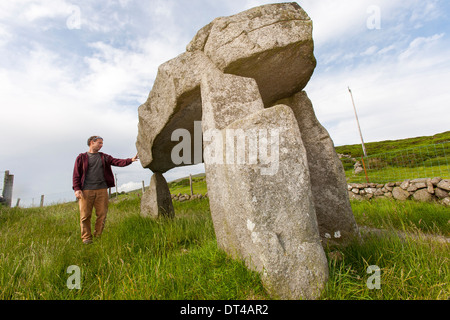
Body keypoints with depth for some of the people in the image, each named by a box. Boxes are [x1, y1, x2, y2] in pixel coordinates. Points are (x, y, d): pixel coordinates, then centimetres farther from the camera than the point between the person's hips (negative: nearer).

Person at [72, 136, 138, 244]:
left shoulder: (104, 157, 15)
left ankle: (98, 236, 17)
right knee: (85, 215, 1)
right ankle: (86, 237, 15)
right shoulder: (81, 157, 8)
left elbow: (117, 162, 2)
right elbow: (76, 174, 5)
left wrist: (130, 160, -14)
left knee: (102, 214, 3)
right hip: (86, 190, -2)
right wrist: (77, 189, -5)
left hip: (101, 190, 2)